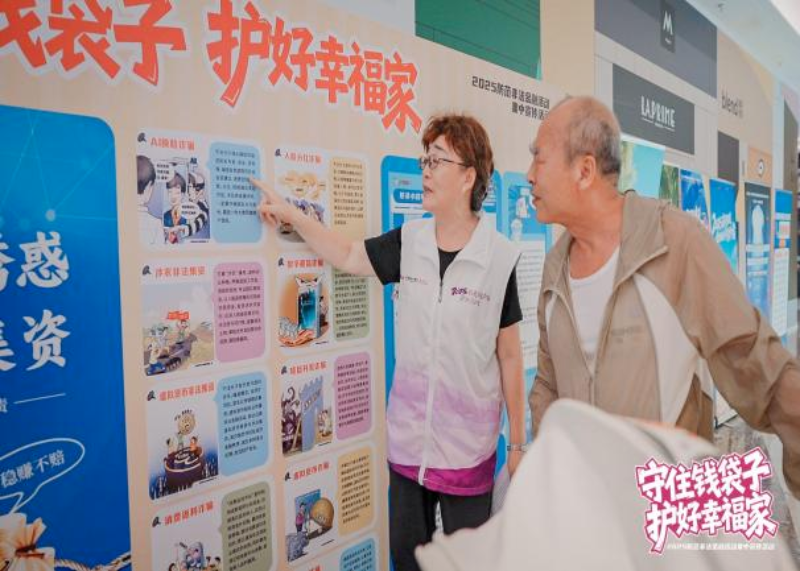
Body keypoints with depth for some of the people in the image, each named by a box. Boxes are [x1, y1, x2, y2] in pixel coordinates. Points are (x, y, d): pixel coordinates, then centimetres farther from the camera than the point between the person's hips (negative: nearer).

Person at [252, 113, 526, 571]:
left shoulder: (499, 256, -13)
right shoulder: (409, 241, -2)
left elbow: (510, 356, -8)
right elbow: (348, 256, 11)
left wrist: (518, 442, -3)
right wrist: (288, 212, 1)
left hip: (468, 443, -3)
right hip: (407, 435, 4)